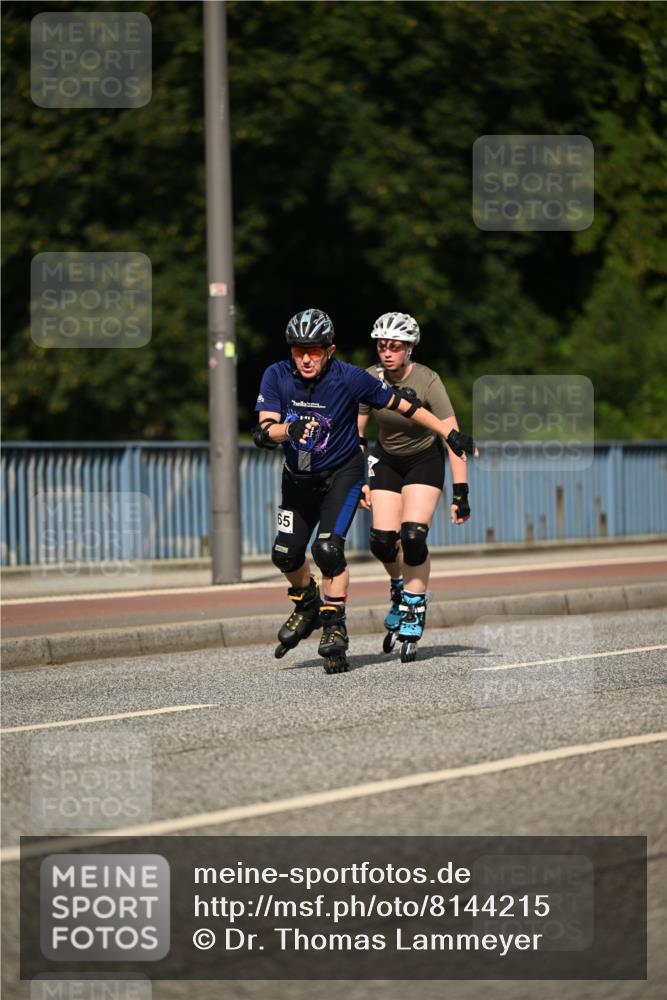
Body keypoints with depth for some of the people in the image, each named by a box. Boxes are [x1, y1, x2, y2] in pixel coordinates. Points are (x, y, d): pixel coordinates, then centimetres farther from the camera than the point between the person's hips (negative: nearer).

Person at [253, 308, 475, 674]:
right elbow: (264, 431, -24)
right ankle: (307, 606, 31)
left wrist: (450, 433, -10)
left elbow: (402, 405, -12)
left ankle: (334, 626, -9)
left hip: (342, 472, -3)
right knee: (285, 554, 0)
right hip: (299, 476, 3)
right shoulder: (277, 376, -17)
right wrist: (289, 429, -46)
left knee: (328, 549, -21)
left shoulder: (350, 378, -21)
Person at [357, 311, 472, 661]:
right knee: (382, 541, -10)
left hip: (424, 461, -3)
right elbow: (355, 432, -4)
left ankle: (413, 617, -6)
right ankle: (400, 593, 22)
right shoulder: (370, 379, -15)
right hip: (387, 461, 3)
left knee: (412, 537, -20)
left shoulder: (427, 382, -25)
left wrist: (461, 493, -30)